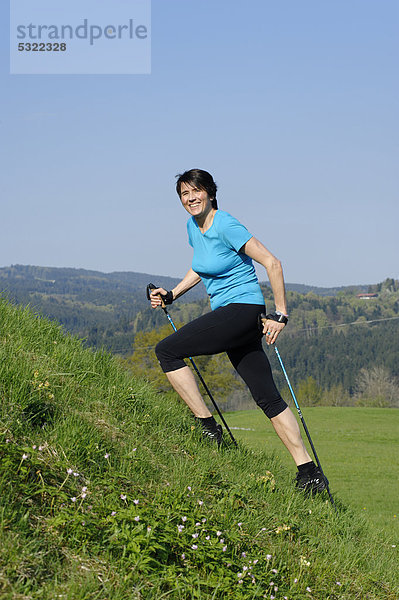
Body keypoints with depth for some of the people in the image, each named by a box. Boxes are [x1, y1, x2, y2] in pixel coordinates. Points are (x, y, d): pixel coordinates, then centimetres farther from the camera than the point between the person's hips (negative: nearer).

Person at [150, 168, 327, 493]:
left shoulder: (225, 226, -14)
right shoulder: (193, 227, 12)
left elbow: (272, 263, -16)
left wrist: (280, 315, -16)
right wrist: (171, 294, 17)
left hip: (242, 308, -9)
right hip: (228, 314, 9)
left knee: (166, 350, -10)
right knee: (267, 396, 5)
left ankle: (209, 429, -6)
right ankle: (309, 472, 5)